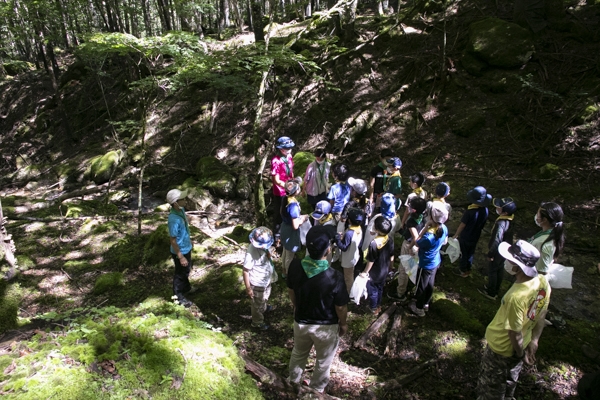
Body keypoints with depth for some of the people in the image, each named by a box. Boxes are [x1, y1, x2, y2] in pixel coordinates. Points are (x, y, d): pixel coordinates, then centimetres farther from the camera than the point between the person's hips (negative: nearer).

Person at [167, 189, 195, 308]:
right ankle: (179, 297, 34)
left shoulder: (181, 210, -7)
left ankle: (186, 288, 53)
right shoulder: (174, 219, -35)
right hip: (180, 251, -8)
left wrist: (189, 240, 22)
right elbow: (173, 241, -27)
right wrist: (181, 257, -22)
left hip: (186, 248, 8)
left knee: (187, 270, 29)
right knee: (180, 274, 13)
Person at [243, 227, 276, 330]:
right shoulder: (251, 252, -36)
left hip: (266, 280, 7)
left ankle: (264, 308, 66)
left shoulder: (264, 245, -15)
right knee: (257, 304, 19)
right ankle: (257, 322, 44)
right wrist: (248, 288, -19)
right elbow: (246, 271, -27)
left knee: (265, 297, 36)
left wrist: (272, 272, 19)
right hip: (257, 284, -7)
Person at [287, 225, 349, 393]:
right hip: (325, 326, -3)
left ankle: (293, 381, 55)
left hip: (300, 321, 3)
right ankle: (316, 389, 49)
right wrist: (343, 324, 3)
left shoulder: (295, 266, -22)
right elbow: (341, 307, -18)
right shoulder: (335, 277, -34)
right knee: (323, 361, 26)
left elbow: (291, 291, -3)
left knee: (298, 353, 31)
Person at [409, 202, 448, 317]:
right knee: (430, 284, 28)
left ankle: (419, 308, 38)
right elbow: (444, 242, 4)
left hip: (426, 265, -7)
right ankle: (426, 303, 50)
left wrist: (426, 227, -25)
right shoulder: (444, 229, -17)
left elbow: (416, 242, -19)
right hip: (436, 262, 7)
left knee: (421, 286, 17)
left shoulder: (428, 237, -41)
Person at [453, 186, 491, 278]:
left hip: (465, 237, -5)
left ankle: (463, 271, 32)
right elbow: (483, 225, 0)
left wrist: (456, 235, -7)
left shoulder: (470, 211, -32)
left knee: (463, 254, 15)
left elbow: (462, 225, -22)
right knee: (470, 253, 24)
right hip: (475, 237, 5)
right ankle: (468, 269, 40)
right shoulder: (485, 211, -15)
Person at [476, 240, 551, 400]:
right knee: (510, 380, 34)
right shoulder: (542, 281, -16)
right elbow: (541, 316, -2)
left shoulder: (516, 297, -41)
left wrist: (521, 354, -8)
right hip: (518, 347, 7)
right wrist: (534, 341, 9)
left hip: (501, 348, -7)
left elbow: (515, 333, -27)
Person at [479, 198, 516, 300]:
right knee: (500, 269, 22)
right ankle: (495, 289, 41)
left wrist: (490, 254, -19)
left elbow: (497, 241, -33)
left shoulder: (502, 223, -34)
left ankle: (491, 293, 25)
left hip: (498, 252, -8)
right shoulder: (510, 219, -5)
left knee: (492, 271, 10)